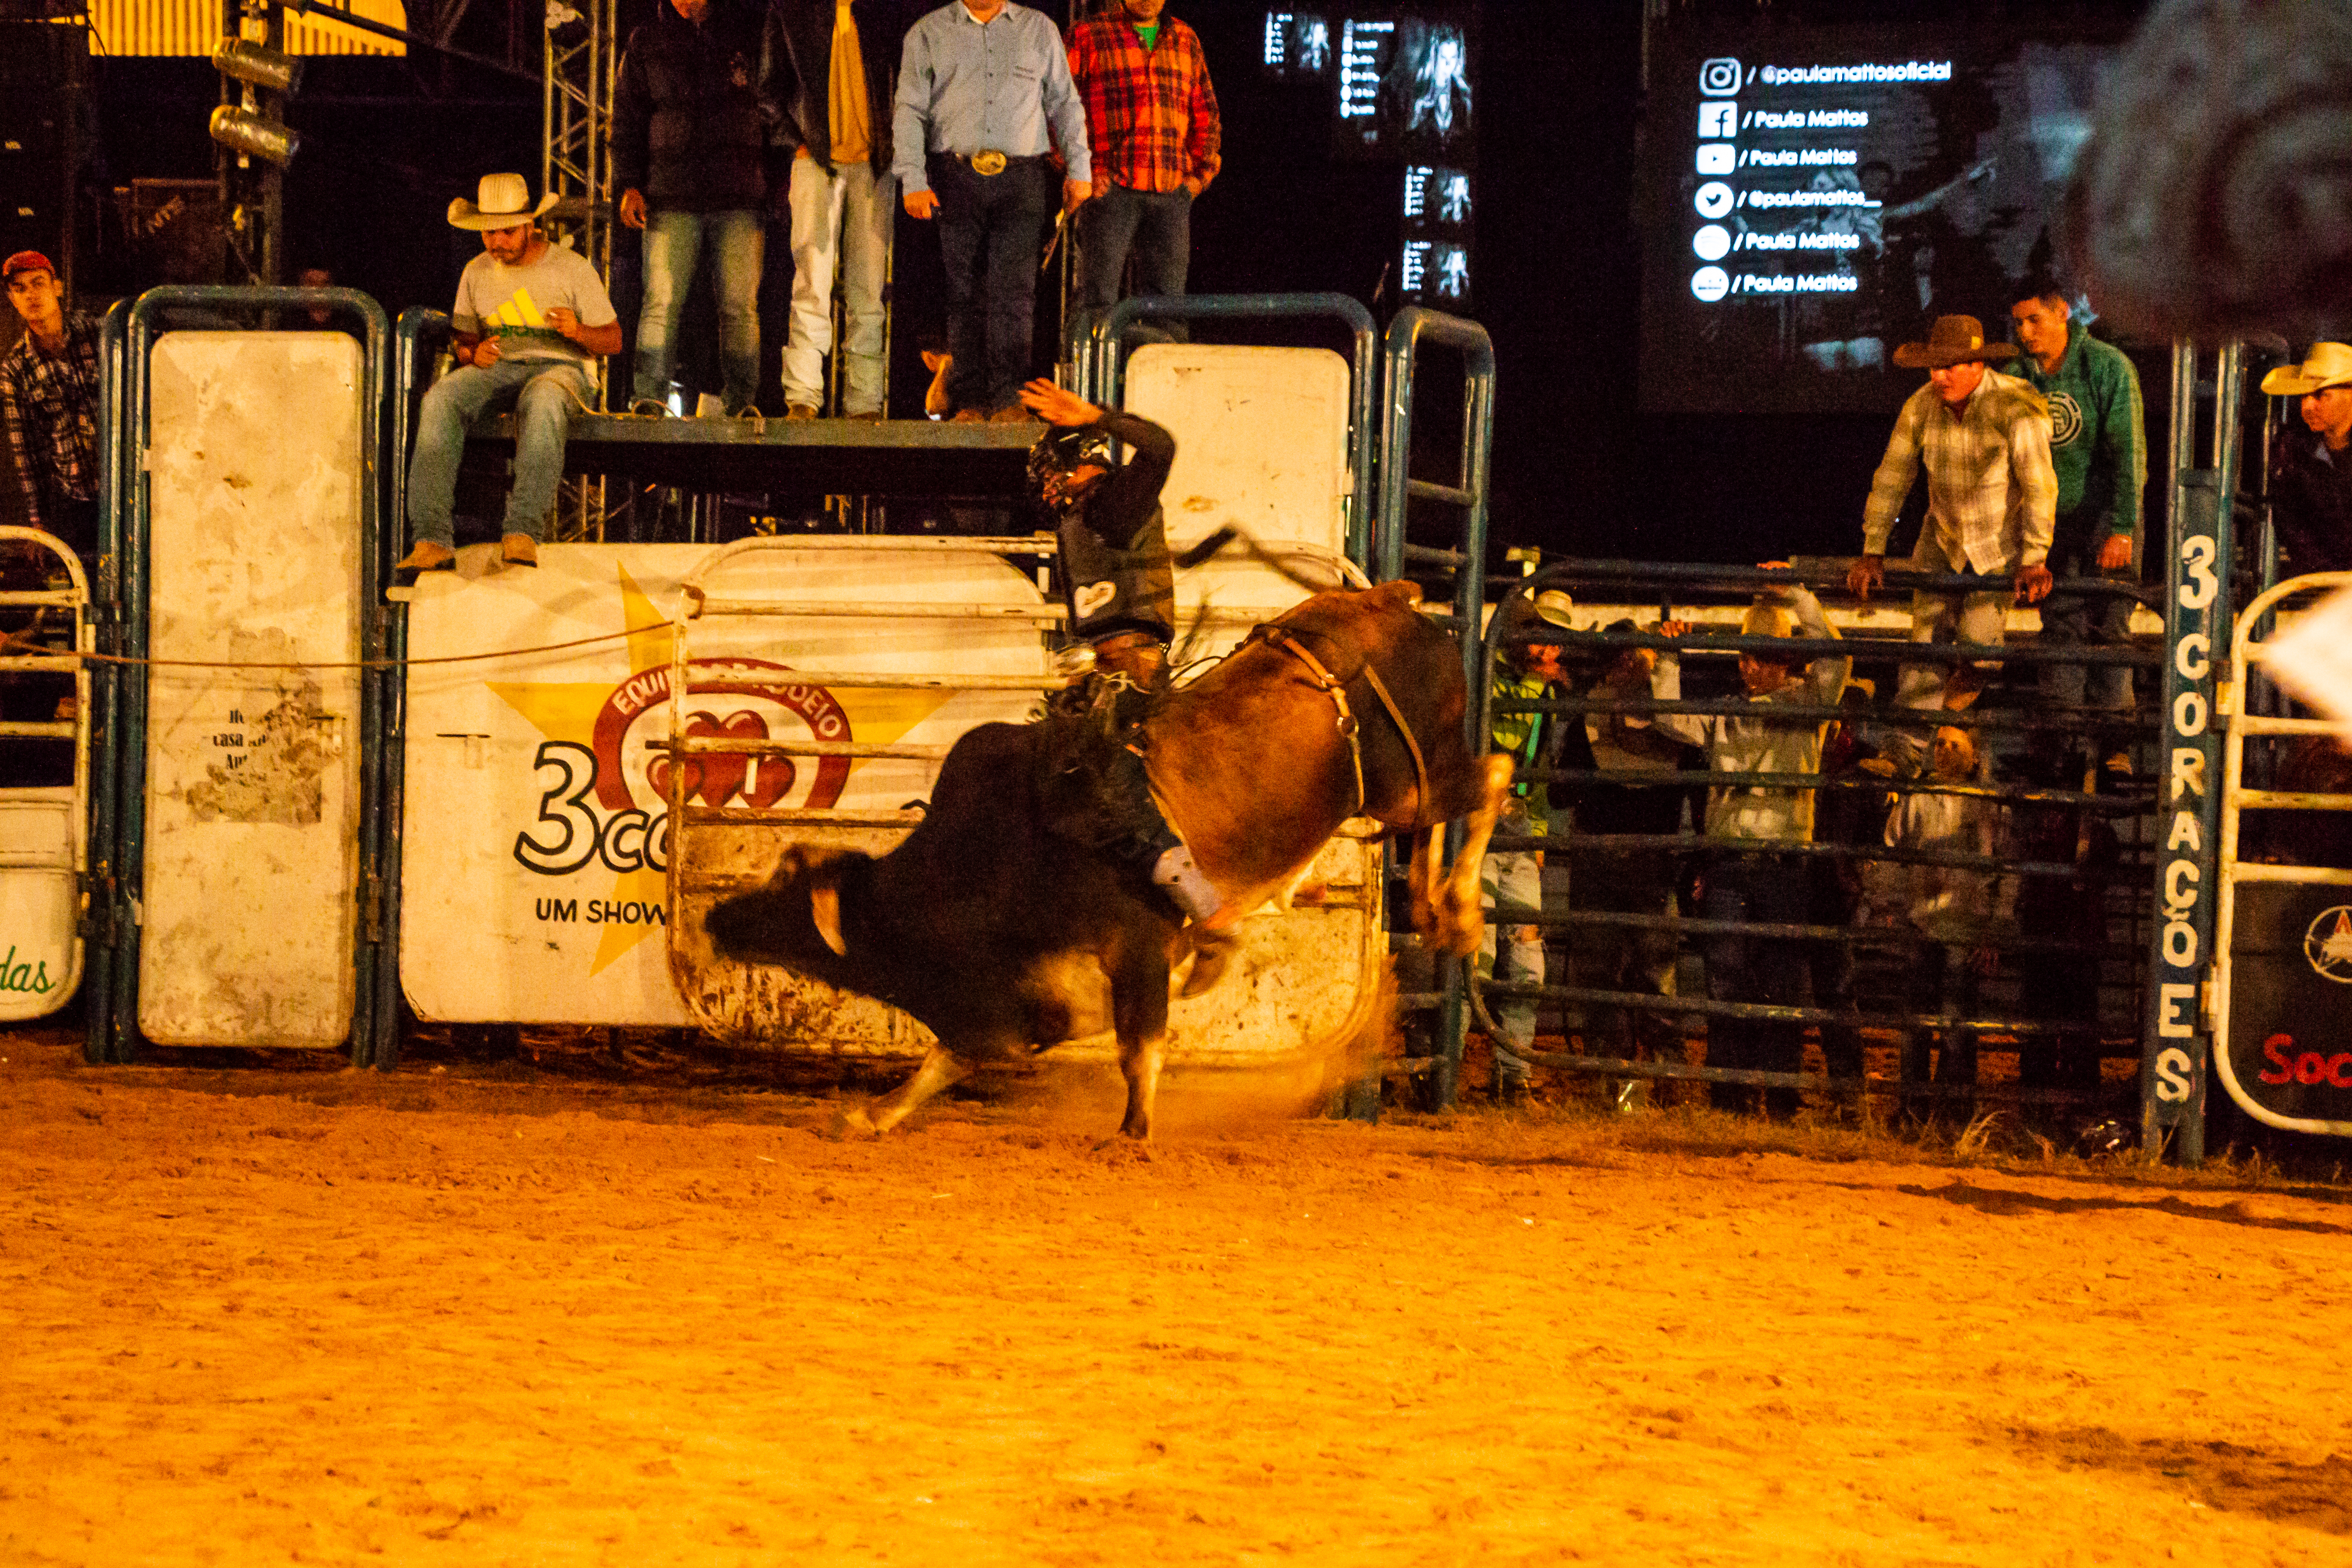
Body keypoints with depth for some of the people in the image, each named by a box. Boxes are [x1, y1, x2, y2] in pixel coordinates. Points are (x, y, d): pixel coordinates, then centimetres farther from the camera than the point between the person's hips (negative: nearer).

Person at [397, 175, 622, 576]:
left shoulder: (572, 269, 1)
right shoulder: (477, 273, 12)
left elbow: (613, 341, 3)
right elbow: (461, 336, 20)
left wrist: (578, 332, -19)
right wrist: (474, 353, -6)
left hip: (560, 367, -3)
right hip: (498, 367, 3)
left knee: (543, 404, -43)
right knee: (440, 400, -31)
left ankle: (522, 533, -51)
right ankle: (433, 540, -41)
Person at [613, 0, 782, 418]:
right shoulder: (647, 42, 11)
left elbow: (776, 99, 15)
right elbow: (627, 117, 13)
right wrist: (629, 185, 3)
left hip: (740, 196, 0)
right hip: (672, 196, 0)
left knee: (740, 305, -1)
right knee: (662, 301, -8)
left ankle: (741, 400, 5)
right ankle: (649, 395, -6)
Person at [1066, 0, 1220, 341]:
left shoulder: (1186, 41, 16)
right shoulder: (1087, 38, 3)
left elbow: (1206, 112, 24)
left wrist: (1202, 171, 13)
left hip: (1172, 194, 4)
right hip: (1109, 188, -4)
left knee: (1167, 297, 4)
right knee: (1098, 296, -8)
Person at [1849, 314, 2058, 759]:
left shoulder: (2015, 407, -26)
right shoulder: (1921, 408, -11)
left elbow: (2039, 485, -27)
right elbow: (1891, 480, -3)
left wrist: (2035, 561, -32)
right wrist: (1872, 553, -6)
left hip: (2003, 539, -4)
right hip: (1943, 538, 4)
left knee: (1977, 635, -12)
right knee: (1927, 634, -4)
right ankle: (1908, 749, 1)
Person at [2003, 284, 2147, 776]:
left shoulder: (2108, 367, -10)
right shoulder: (2015, 377, 1)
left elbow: (2128, 451, -14)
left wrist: (2123, 528, -19)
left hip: (2106, 513, -3)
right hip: (2051, 518, 3)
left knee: (2109, 625, -4)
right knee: (2060, 625, 1)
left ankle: (2112, 739, 1)